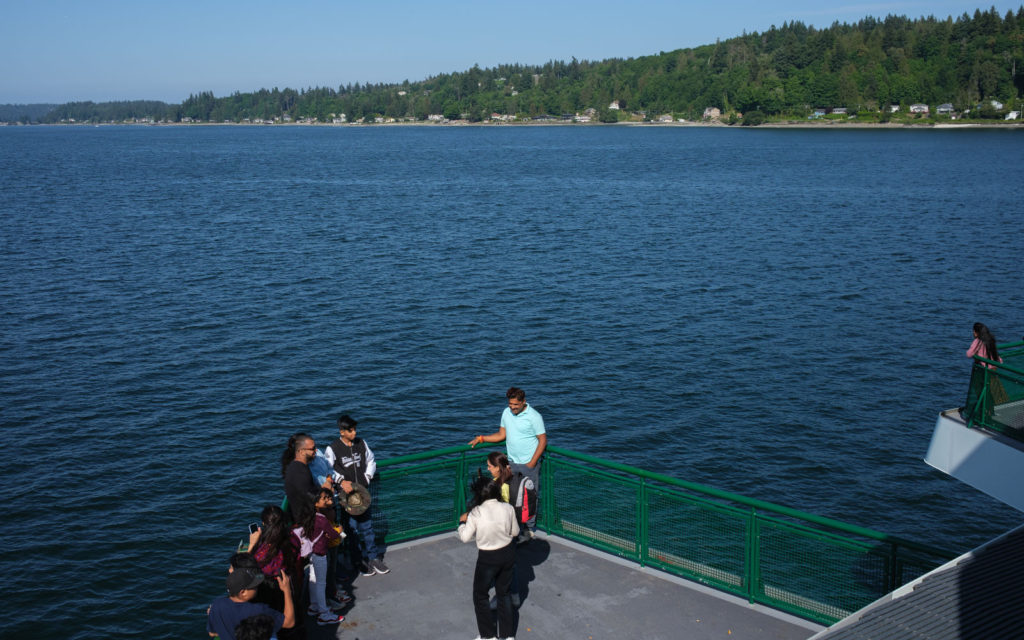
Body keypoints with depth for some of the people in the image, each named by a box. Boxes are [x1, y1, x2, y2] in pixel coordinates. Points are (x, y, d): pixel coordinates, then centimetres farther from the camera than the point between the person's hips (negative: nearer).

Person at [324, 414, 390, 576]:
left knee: (366, 525, 8)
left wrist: (368, 477, 3)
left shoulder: (361, 443, 4)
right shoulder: (333, 449, -9)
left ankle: (373, 557, 18)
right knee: (353, 528, 4)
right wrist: (341, 481, -18)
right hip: (346, 494, -3)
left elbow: (371, 461, 16)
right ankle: (360, 560, 16)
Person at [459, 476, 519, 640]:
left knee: (480, 595, 17)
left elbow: (465, 537, -10)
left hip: (488, 559, -4)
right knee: (504, 593, 22)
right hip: (508, 554, 4)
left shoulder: (476, 513, -22)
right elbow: (515, 532, 0)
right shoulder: (508, 508, -13)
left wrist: (462, 522, 7)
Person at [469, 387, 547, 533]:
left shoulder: (534, 416, -13)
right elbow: (502, 434, 14)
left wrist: (532, 462, -14)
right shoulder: (506, 413, 4)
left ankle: (530, 528, 14)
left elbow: (543, 440, -11)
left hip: (529, 464, -5)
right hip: (512, 462, 5)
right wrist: (481, 438, 5)